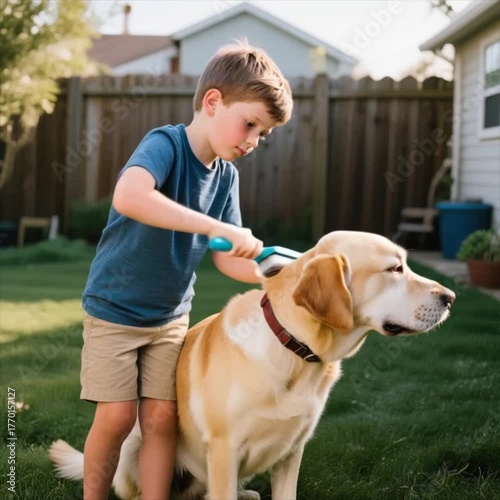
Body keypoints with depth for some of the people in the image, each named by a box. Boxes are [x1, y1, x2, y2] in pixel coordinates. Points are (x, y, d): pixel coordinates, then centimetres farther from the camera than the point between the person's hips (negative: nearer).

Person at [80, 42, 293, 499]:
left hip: (170, 316, 6)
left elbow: (227, 258, -1)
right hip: (114, 309, -5)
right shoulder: (165, 144, -23)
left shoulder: (226, 175, -2)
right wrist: (217, 227, -46)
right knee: (117, 416, -1)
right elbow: (128, 196, -45)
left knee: (162, 418, 4)